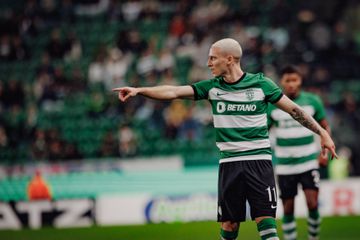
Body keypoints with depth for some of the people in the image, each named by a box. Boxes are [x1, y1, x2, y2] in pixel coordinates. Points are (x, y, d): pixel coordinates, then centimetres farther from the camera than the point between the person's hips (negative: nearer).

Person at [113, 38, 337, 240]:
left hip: (259, 160, -3)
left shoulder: (260, 83, -2)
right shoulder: (212, 87, 5)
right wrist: (138, 90, -12)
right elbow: (174, 92, -1)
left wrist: (322, 132, 0)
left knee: (265, 221, -12)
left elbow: (293, 109, 3)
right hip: (229, 163, 3)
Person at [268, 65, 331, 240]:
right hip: (284, 165, 1)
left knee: (312, 204, -12)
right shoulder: (272, 105, -1)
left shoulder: (312, 101, -1)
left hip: (309, 162, -1)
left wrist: (325, 152, -3)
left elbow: (325, 127, 9)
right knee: (288, 209, 3)